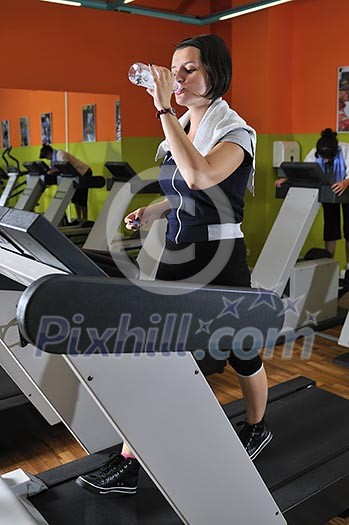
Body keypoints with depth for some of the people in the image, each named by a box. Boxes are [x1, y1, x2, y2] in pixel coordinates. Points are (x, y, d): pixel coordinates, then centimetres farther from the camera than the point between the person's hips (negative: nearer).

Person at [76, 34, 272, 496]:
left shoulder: (236, 131, -11)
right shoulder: (178, 127, 9)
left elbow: (199, 176, -33)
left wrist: (164, 109, -28)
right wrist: (153, 212, 4)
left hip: (221, 257, -6)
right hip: (176, 254, 6)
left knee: (240, 352, 14)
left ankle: (256, 429, 43)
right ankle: (127, 465, 14)